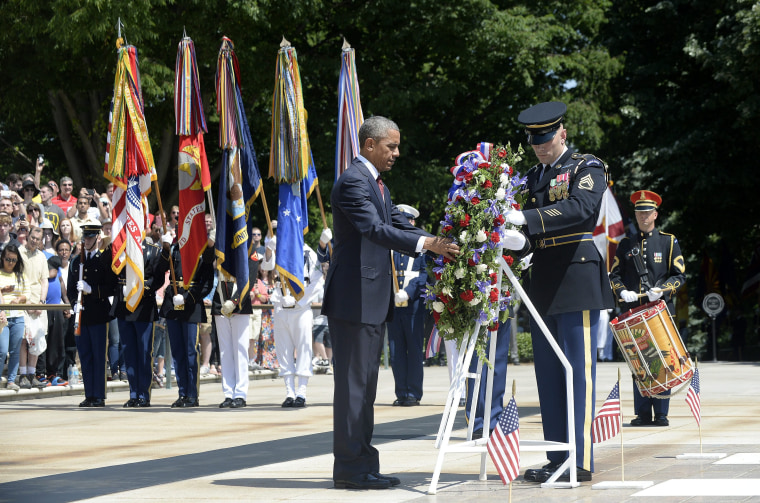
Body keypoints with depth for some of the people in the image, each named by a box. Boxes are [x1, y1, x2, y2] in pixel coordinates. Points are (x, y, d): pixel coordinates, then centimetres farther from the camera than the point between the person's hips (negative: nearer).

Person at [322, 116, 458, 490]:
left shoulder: (376, 183, 19)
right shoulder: (353, 181, -14)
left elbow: (398, 224, 16)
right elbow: (374, 228, -26)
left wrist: (441, 243, 1)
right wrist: (425, 244, -32)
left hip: (372, 299, 11)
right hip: (354, 298, -11)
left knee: (364, 385, 12)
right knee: (353, 383, -7)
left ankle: (361, 465, 17)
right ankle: (350, 467, -4)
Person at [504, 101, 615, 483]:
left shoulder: (587, 168, -2)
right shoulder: (533, 177, 18)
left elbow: (581, 208, -21)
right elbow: (530, 227, 15)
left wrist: (526, 218, -28)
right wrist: (514, 239, -9)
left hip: (577, 281, -7)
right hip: (542, 286, 7)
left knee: (577, 372, -7)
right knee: (548, 375, 8)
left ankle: (581, 461, -6)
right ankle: (557, 459, 13)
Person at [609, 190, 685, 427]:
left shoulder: (668, 241, 8)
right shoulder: (626, 244, 14)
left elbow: (679, 275, 4)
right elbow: (614, 274, 14)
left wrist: (661, 290, -13)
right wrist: (622, 292, -6)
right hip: (633, 311, 2)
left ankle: (661, 414, 0)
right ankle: (643, 413, 4)